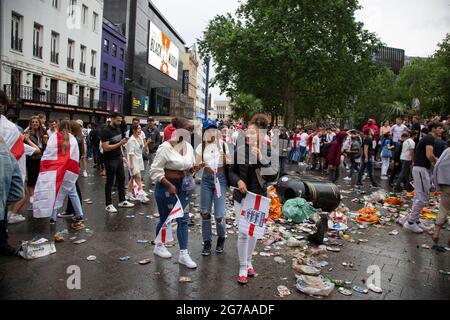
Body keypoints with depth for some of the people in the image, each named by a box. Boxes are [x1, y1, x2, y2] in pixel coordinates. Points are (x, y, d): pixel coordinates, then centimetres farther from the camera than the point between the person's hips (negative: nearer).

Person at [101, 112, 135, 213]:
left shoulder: (118, 129, 8)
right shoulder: (106, 131, -15)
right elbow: (106, 148, -22)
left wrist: (121, 154, 10)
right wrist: (120, 143, -27)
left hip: (118, 159, 8)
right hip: (110, 160, -7)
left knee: (121, 179, 12)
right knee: (110, 182, 1)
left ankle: (122, 201, 24)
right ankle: (109, 205, 10)